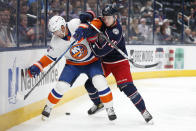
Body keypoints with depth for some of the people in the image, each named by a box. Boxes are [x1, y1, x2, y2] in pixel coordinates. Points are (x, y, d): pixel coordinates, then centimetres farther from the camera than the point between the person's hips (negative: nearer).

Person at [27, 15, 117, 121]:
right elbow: (50, 56, -4)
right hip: (73, 64, 2)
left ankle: (109, 108, -6)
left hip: (91, 61, -2)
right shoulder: (56, 41, -16)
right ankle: (48, 107, 19)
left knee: (99, 82, -22)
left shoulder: (76, 25, -28)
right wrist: (38, 66, -14)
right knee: (61, 86, -7)